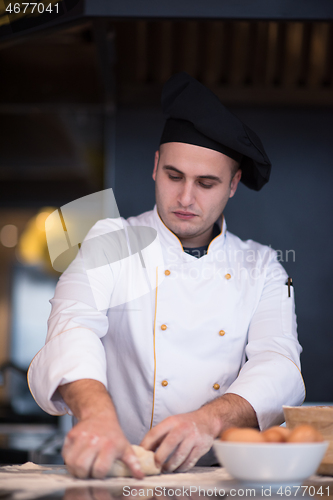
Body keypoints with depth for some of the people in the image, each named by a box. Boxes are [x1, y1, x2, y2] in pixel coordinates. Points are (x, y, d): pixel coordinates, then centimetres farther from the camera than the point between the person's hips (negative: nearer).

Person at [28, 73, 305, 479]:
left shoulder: (261, 267, 12)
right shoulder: (111, 243, 5)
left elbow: (278, 363, -3)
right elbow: (74, 327, -13)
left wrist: (210, 420, -24)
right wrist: (97, 412, -35)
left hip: (229, 477, 2)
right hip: (132, 476, -1)